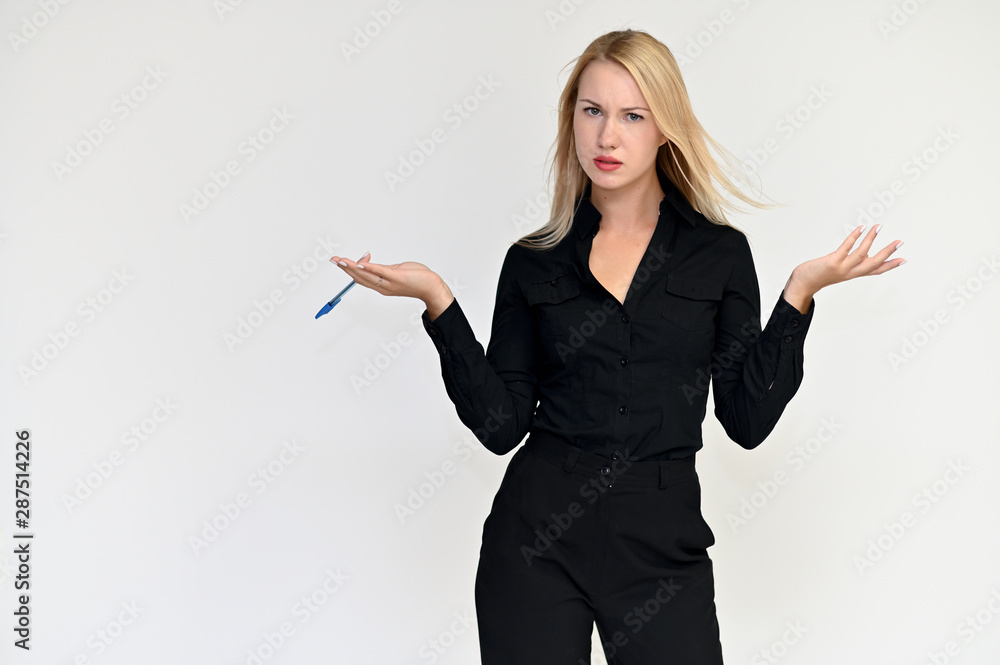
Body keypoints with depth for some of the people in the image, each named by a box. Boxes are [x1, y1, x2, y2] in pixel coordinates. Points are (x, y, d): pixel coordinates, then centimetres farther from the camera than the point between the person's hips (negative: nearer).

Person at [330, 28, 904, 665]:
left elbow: (749, 418, -2)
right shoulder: (533, 261, 5)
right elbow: (501, 422, -1)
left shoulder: (719, 252, 3)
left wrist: (799, 292, -8)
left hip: (663, 543, 0)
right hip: (537, 539, 1)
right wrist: (439, 300, -7)